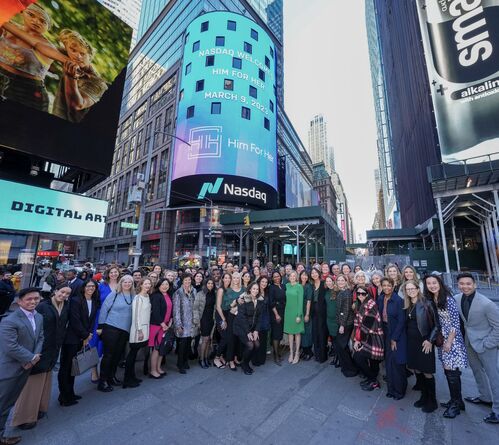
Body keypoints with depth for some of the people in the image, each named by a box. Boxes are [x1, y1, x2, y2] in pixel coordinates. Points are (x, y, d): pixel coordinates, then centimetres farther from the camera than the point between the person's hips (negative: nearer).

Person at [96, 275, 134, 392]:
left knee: (118, 354, 13)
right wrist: (100, 326, -6)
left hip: (125, 330, 4)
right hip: (111, 328, -4)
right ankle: (102, 381, 17)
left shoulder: (133, 297, 3)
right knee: (108, 354, 2)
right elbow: (104, 309, -5)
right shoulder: (114, 294, -8)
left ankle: (111, 377, 31)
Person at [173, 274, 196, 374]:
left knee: (188, 343, 10)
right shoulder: (178, 293, -10)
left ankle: (186, 362, 30)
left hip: (191, 322, 5)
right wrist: (178, 325, -12)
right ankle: (180, 365, 19)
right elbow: (176, 310, -10)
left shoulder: (193, 291, 6)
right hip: (183, 322, -4)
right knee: (182, 343, 0)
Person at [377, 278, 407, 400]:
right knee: (388, 361, 11)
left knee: (397, 362, 1)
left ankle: (399, 390, 21)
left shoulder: (398, 300, -16)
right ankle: (391, 388, 26)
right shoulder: (380, 299, 0)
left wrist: (394, 338, -13)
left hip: (398, 334, -5)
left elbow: (401, 321, -15)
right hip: (386, 332, 5)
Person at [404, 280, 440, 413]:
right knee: (416, 370, 14)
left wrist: (430, 340, -13)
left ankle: (432, 401, 24)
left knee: (427, 372, 4)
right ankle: (424, 397, 32)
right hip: (411, 342, 5)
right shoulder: (407, 305, 4)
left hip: (424, 342, -5)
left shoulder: (427, 303, -12)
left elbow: (437, 324, -10)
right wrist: (407, 339, 6)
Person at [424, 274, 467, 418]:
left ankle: (457, 404, 17)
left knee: (452, 372, 1)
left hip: (452, 339, -6)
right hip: (440, 340, 6)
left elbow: (456, 322, -14)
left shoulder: (448, 299, -15)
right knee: (447, 371, 14)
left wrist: (449, 341, -14)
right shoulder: (431, 300, 3)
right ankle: (455, 400, 29)